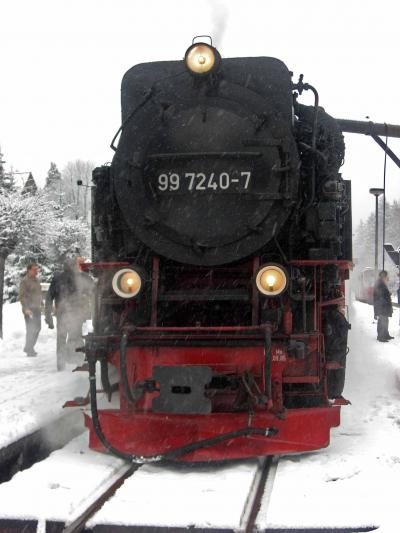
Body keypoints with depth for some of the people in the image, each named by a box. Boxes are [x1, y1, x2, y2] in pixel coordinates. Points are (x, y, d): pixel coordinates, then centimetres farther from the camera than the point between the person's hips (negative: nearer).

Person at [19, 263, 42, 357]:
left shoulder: (36, 279, 13)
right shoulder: (25, 281, -13)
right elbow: (22, 296, -18)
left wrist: (40, 304, 19)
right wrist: (26, 308, -24)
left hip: (36, 308, 9)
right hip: (29, 309, -9)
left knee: (37, 328, 14)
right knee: (31, 329, -9)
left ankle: (29, 348, 26)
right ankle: (29, 350, 0)